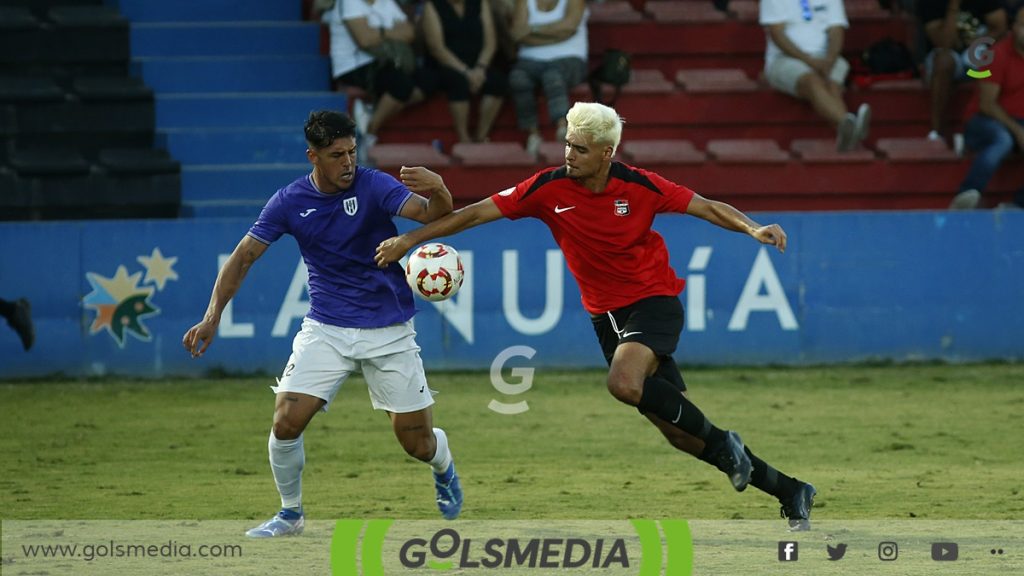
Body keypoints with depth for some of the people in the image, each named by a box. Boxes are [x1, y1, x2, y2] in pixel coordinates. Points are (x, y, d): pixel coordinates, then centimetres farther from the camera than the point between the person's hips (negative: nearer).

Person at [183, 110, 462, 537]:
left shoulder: (373, 186, -12)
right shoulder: (289, 202, -4)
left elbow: (433, 215, -25)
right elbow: (244, 256, 0)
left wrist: (438, 192, -49)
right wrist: (212, 317, -11)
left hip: (388, 331, -2)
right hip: (326, 329, 2)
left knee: (417, 442, 1)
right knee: (286, 421, -14)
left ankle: (444, 471, 39)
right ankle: (291, 514, 11)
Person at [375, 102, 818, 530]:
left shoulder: (638, 186, -13)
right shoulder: (549, 189, -7)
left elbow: (706, 207, -6)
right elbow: (478, 213, -6)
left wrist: (751, 228, -23)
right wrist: (409, 239, -10)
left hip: (654, 301, -4)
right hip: (606, 315, 4)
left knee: (624, 383, -34)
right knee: (678, 432, 3)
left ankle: (722, 443, -12)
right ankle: (788, 492, 15)